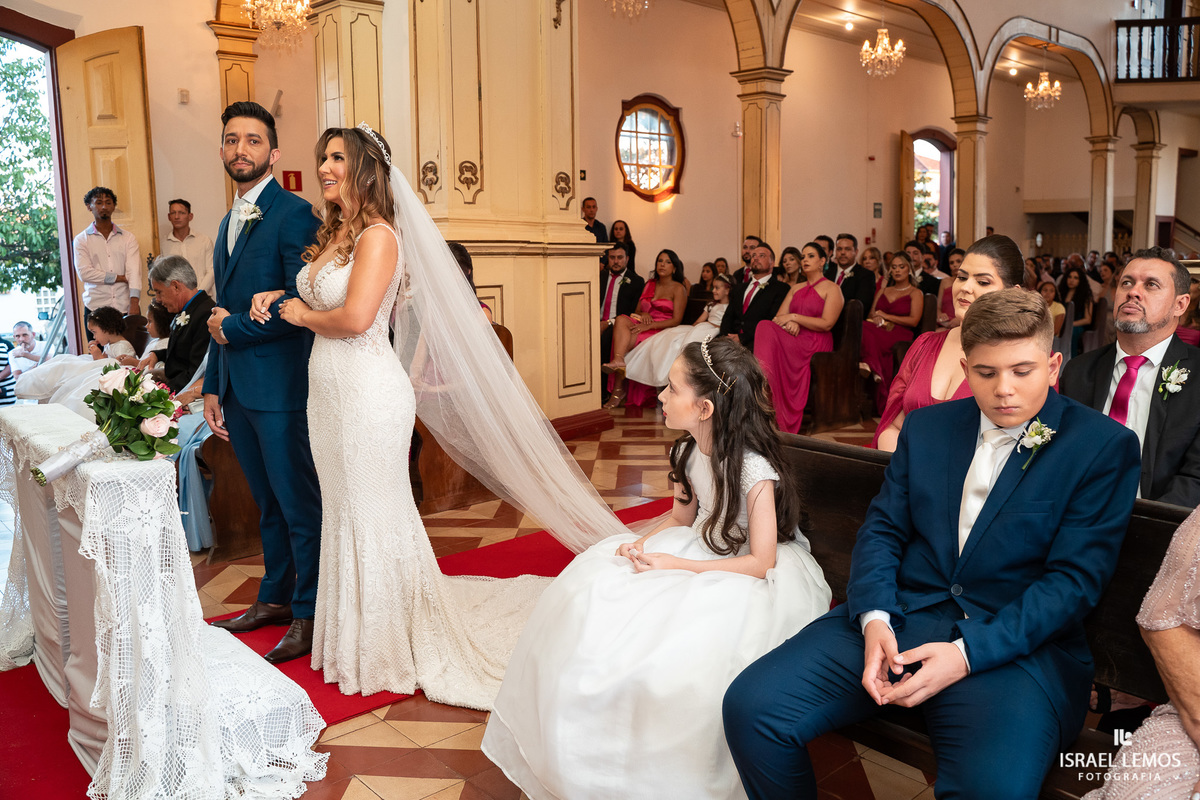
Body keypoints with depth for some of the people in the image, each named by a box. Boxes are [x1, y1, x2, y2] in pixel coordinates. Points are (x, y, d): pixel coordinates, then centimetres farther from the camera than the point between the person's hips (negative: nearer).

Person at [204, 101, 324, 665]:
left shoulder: (293, 213, -10)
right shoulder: (229, 222, 17)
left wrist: (233, 328, -9)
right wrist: (212, 387, 17)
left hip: (279, 389, -8)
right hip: (236, 390, 8)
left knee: (298, 504, 2)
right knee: (268, 503, 18)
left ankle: (309, 613, 15)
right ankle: (275, 597, 31)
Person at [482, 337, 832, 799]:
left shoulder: (755, 471, -26)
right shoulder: (690, 451, -3)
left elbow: (760, 562, -23)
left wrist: (675, 565, -25)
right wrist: (644, 541, -10)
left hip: (753, 574, -8)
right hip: (703, 550, 8)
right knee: (592, 593, -7)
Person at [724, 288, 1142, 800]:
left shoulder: (1104, 446, -1)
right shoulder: (926, 426, 13)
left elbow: (1075, 578, -7)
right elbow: (882, 529, 11)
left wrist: (968, 653, -18)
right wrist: (874, 619, -9)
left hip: (1018, 643, -3)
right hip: (897, 619, 4)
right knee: (749, 706, -15)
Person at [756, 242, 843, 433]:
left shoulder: (832, 289, 6)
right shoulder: (796, 288, 26)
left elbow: (827, 324, -7)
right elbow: (779, 317, 15)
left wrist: (794, 317, -9)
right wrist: (789, 324, -9)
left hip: (816, 344, -5)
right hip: (795, 338, 5)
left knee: (768, 332, -32)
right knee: (765, 327, -29)